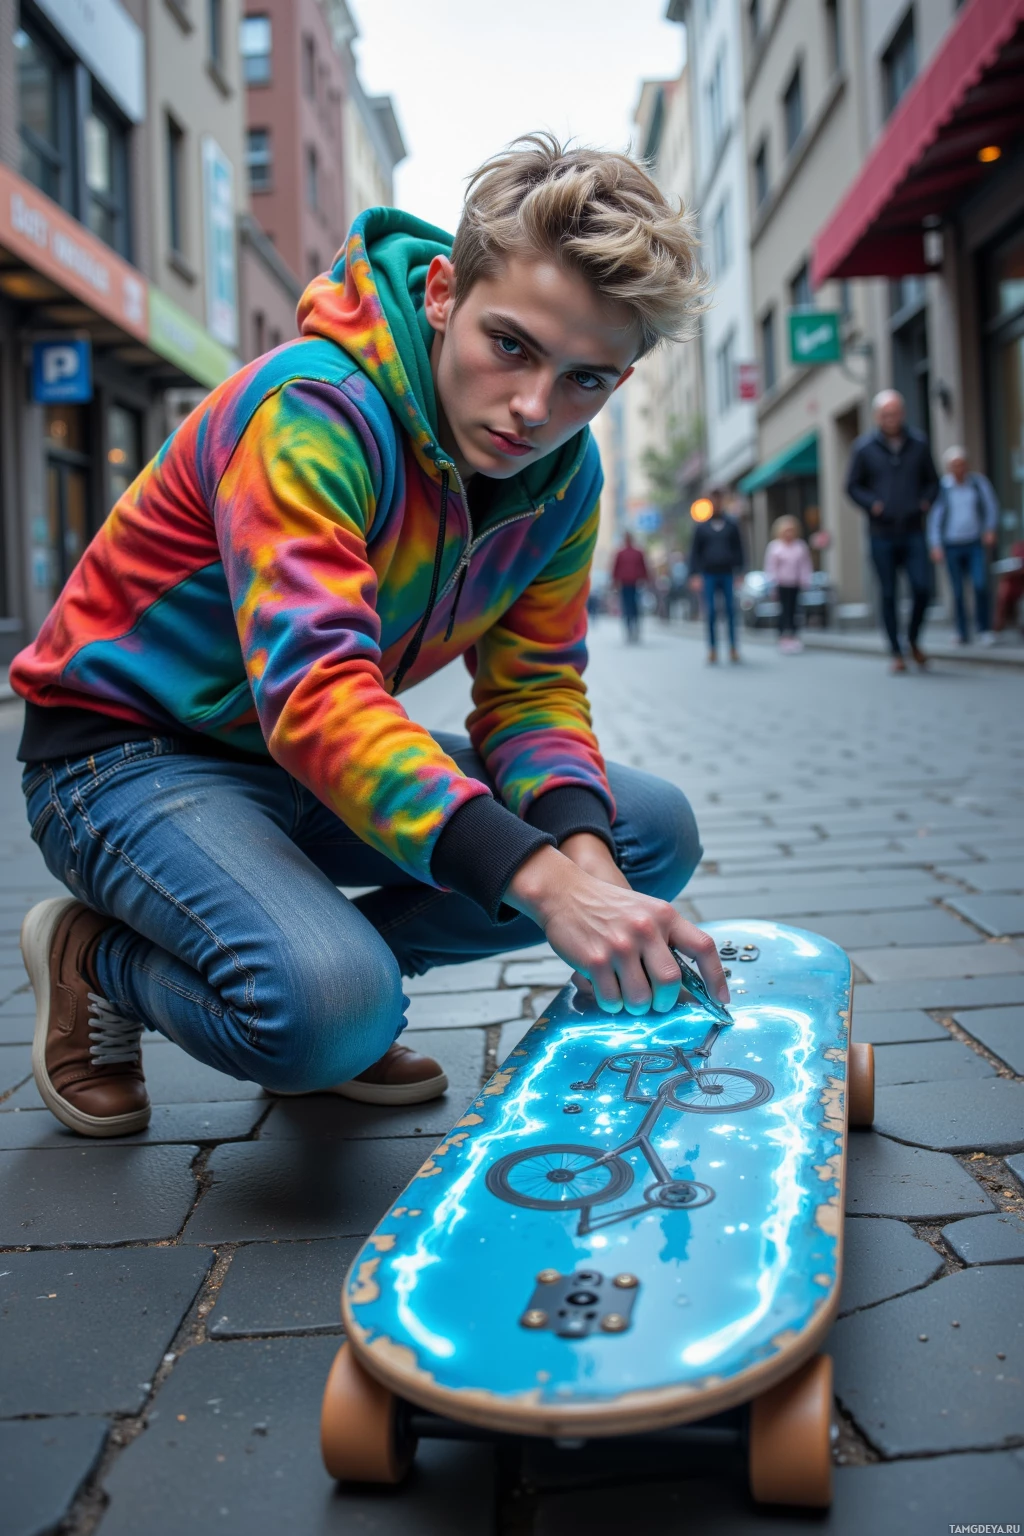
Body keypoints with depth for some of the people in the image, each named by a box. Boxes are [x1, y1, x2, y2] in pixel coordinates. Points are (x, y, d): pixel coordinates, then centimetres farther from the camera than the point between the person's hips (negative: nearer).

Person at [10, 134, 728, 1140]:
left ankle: (334, 960, 3)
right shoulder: (314, 409, -28)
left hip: (336, 761, 7)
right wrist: (541, 877, -48)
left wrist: (583, 849, -26)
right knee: (328, 1009, -34)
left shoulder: (564, 473, -5)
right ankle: (100, 959, 0)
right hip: (129, 752, -7)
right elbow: (312, 689, -39)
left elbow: (532, 690, -4)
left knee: (655, 831, -5)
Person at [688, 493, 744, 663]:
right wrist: (695, 574, -3)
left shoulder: (732, 525, 9)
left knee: (731, 611, -1)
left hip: (728, 574, 0)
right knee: (710, 613, -2)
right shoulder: (701, 528, 9)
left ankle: (733, 648, 5)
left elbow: (738, 549, 9)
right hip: (709, 575, 0)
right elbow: (695, 552, 7)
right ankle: (712, 650, 2)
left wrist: (739, 571, 0)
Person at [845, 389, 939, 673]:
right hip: (882, 534, -1)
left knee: (922, 588, -10)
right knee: (888, 594, 3)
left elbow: (931, 480, 15)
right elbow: (853, 486, 6)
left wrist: (925, 501, -3)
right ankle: (896, 652, 13)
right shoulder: (864, 447, 0)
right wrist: (872, 504, -10)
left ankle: (913, 640, 14)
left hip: (913, 532, 1)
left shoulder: (919, 443, 5)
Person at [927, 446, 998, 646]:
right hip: (952, 546, 0)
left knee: (981, 585, -14)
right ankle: (962, 632, 13)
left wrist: (991, 529, 0)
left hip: (975, 543, 0)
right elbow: (934, 518, 0)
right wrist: (935, 546, -6)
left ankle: (984, 630, -5)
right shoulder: (941, 487, -3)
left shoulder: (979, 482, 1)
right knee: (958, 591, 2)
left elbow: (991, 507, 11)